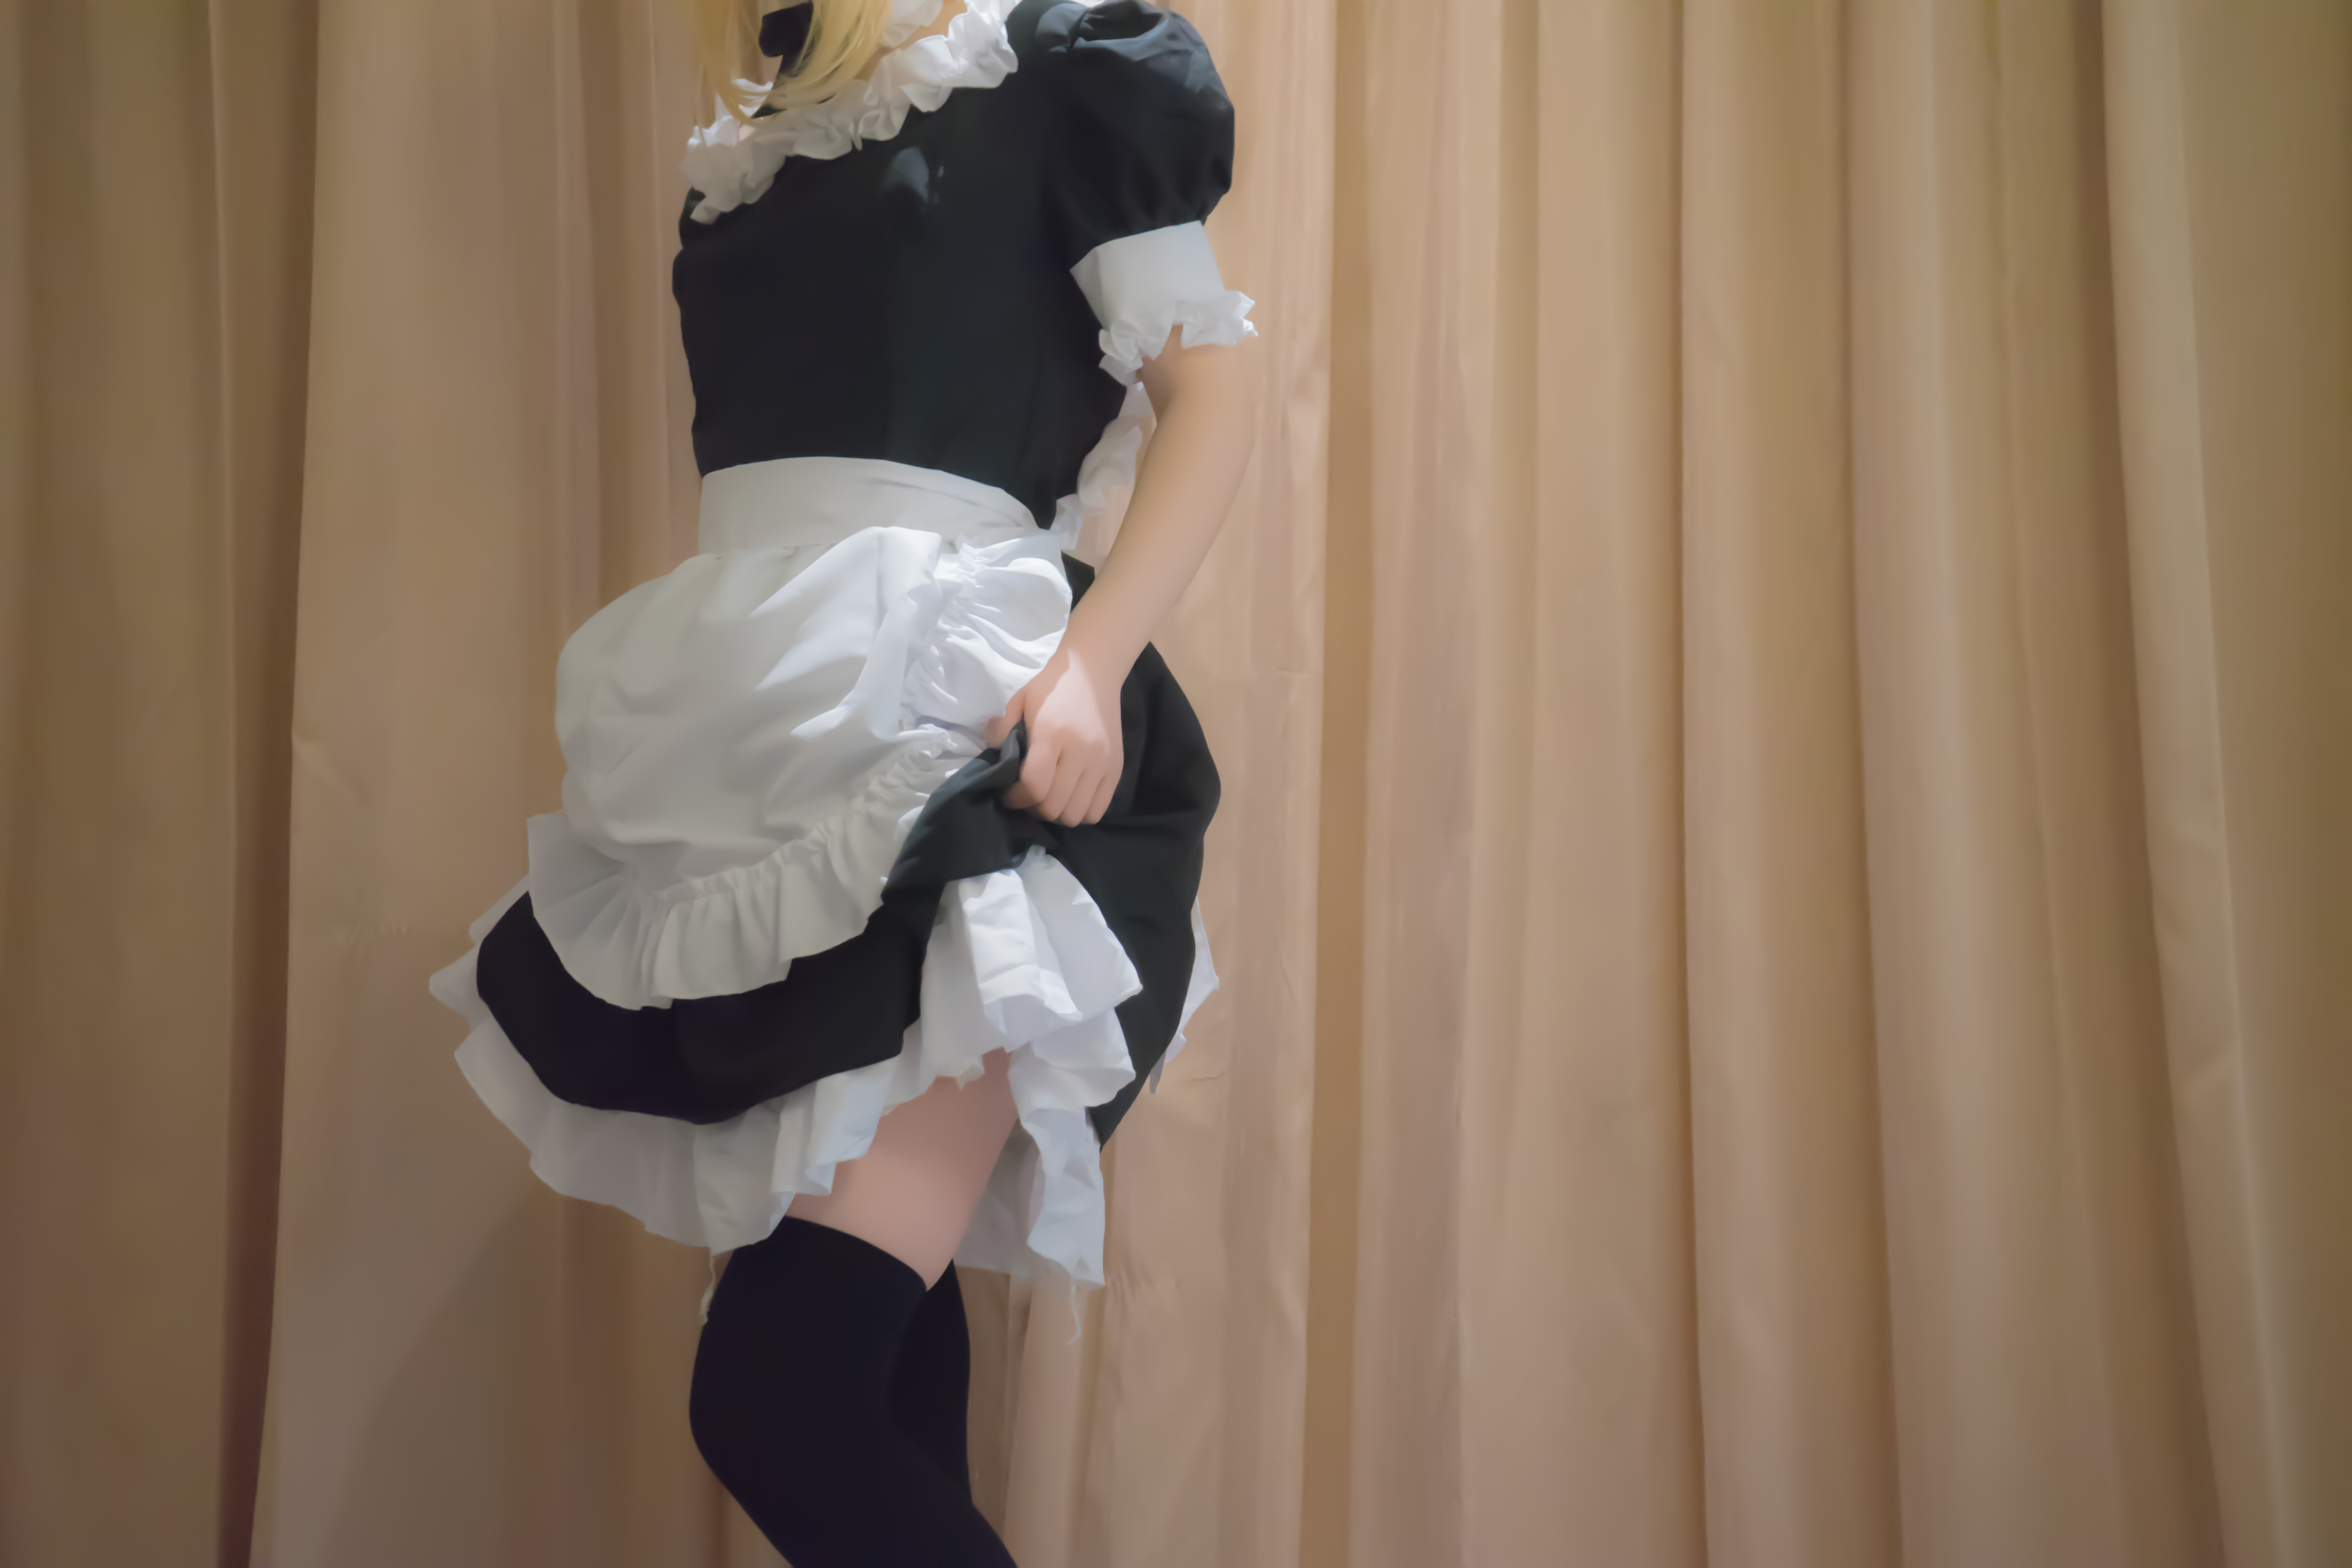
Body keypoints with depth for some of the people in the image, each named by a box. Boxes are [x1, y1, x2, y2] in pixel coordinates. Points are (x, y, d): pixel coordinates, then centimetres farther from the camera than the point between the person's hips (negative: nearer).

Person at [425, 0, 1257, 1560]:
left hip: (946, 731, -7)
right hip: (748, 750, 7)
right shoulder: (750, 156, 24)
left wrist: (1091, 660, -16)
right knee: (875, 1337, 9)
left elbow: (1213, 389, -1)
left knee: (779, 1389, -15)